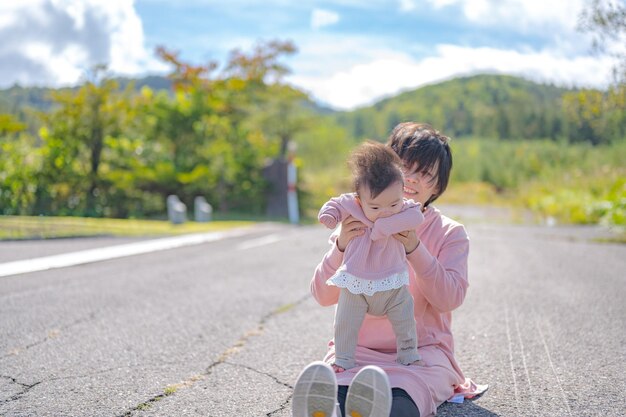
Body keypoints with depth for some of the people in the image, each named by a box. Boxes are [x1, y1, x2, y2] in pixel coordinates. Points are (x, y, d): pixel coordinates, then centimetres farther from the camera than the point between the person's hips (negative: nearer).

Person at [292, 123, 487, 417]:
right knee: (326, 388, -38)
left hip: (421, 351, -1)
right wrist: (342, 246, -18)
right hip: (356, 349, 2)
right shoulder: (358, 224, 10)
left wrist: (414, 249, -20)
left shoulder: (450, 234, 9)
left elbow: (450, 298, -6)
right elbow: (323, 295, 2)